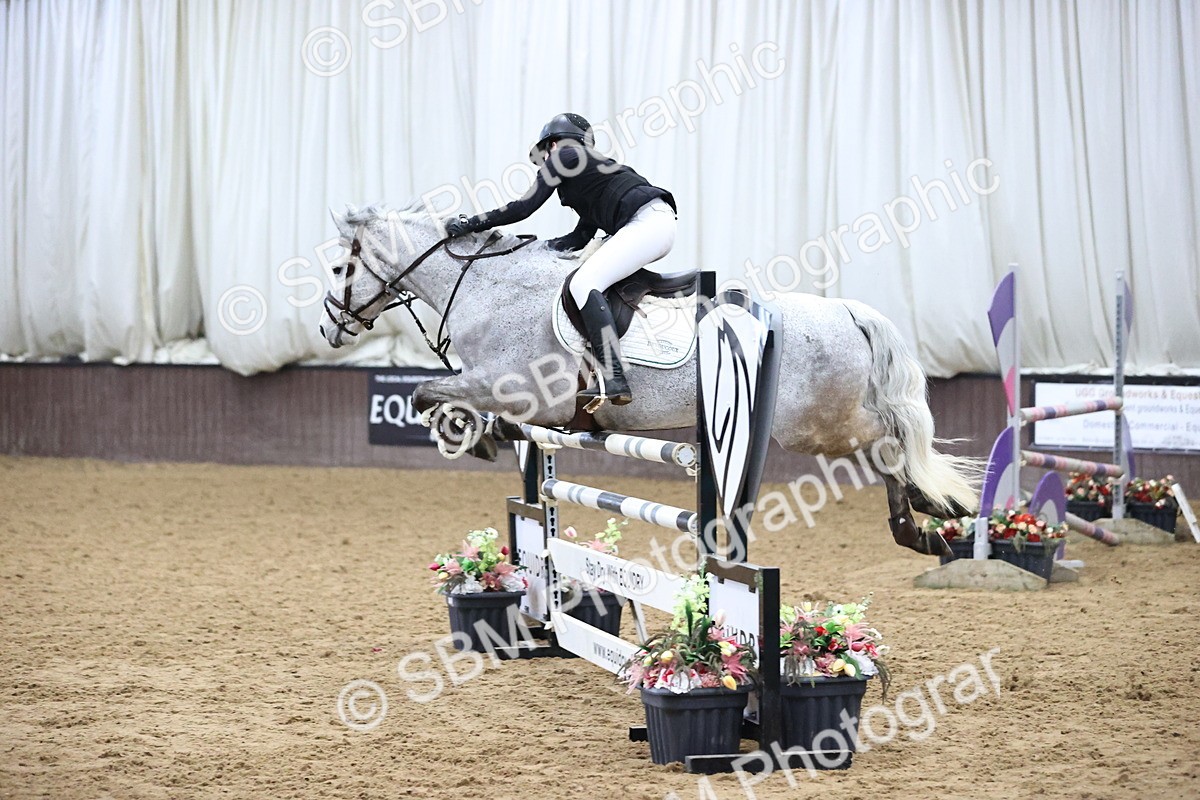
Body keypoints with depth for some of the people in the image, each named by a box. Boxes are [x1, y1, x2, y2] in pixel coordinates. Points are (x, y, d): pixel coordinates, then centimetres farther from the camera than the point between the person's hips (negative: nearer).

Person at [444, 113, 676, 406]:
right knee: (586, 280, 23)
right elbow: (580, 238, 26)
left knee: (584, 283, -18)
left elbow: (525, 207, 0)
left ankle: (612, 381, -31)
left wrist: (473, 222, 6)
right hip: (660, 227, 10)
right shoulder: (591, 165, 32)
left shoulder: (563, 156, 6)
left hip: (647, 221, -10)